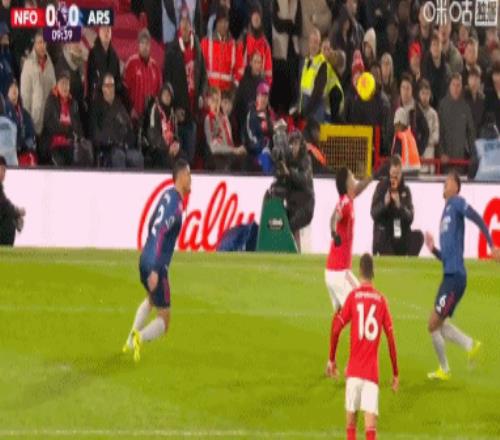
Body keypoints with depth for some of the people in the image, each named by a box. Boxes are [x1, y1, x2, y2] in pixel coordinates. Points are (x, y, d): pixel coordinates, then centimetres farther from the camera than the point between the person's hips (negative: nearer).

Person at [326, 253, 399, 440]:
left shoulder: (353, 296, 2)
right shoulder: (381, 300, 5)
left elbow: (336, 328, -4)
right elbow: (391, 337, 4)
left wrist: (331, 359, 9)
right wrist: (395, 373, 12)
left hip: (354, 369, 0)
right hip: (372, 372, 0)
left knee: (351, 413, 10)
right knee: (370, 423, -8)